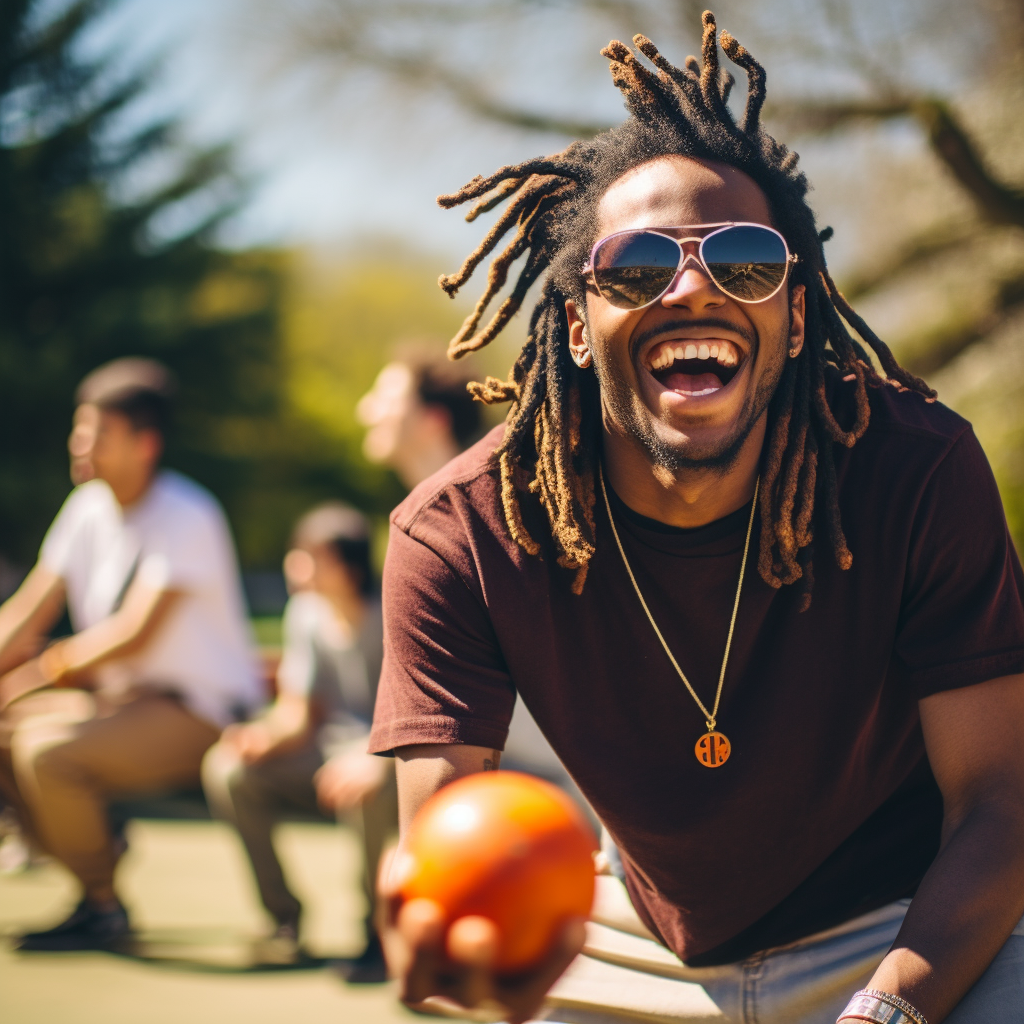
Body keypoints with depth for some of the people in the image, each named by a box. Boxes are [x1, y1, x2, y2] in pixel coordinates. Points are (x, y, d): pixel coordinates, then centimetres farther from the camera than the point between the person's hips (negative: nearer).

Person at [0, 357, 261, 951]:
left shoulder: (187, 517, -17)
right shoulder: (89, 508, 6)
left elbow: (137, 635, -24)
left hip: (198, 712, -8)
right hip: (120, 696, 8)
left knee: (48, 752, -28)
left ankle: (105, 910, -8)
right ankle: (99, 850, 7)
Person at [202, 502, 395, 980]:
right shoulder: (307, 612, 0)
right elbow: (297, 712, 4)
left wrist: (373, 757, -39)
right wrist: (266, 734, -20)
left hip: (392, 760, -6)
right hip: (333, 748, 6)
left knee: (373, 786, -40)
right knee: (226, 769, -16)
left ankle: (381, 931, -18)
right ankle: (283, 917, -3)